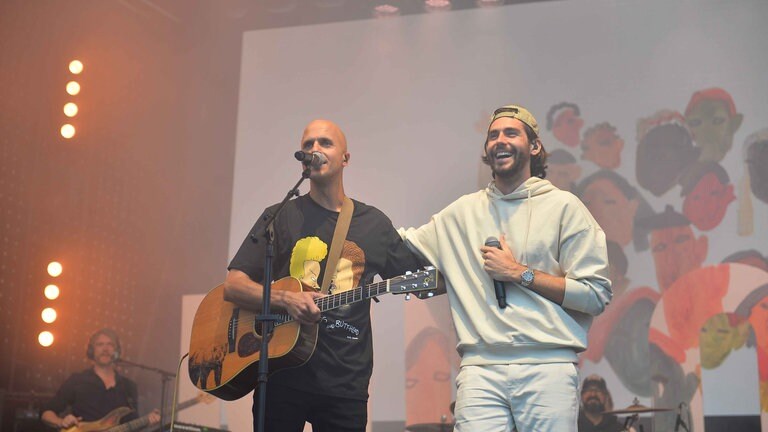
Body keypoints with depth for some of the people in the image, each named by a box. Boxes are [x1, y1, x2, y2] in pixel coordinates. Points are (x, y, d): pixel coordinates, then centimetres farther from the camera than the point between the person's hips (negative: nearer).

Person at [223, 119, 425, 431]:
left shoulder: (374, 223, 9)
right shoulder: (280, 217, 3)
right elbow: (233, 285, -3)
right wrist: (284, 300, -20)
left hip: (346, 384, 2)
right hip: (282, 377, -1)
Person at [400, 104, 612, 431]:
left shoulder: (563, 206, 4)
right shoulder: (462, 211, 15)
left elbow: (597, 295, -1)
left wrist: (520, 273, -5)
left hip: (548, 368, -2)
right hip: (480, 369, 2)